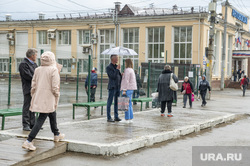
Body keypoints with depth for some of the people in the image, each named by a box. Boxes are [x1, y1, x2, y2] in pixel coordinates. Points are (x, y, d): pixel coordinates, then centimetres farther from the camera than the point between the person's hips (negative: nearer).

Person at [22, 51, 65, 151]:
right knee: (41, 120, -4)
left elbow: (33, 85, 8)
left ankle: (56, 135, 42)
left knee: (52, 115, 25)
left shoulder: (37, 70, 5)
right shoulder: (53, 70, -13)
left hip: (38, 97, 7)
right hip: (48, 99, -7)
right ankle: (28, 141, -10)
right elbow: (55, 87, -14)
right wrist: (57, 98, 1)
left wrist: (34, 97, 17)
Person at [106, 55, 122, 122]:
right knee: (109, 102, -2)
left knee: (116, 102, 11)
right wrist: (117, 69, -15)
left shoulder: (117, 66, 15)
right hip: (112, 87, -7)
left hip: (118, 87, 7)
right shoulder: (108, 67, -7)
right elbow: (113, 76, -18)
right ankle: (109, 118, 2)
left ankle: (116, 117, 17)